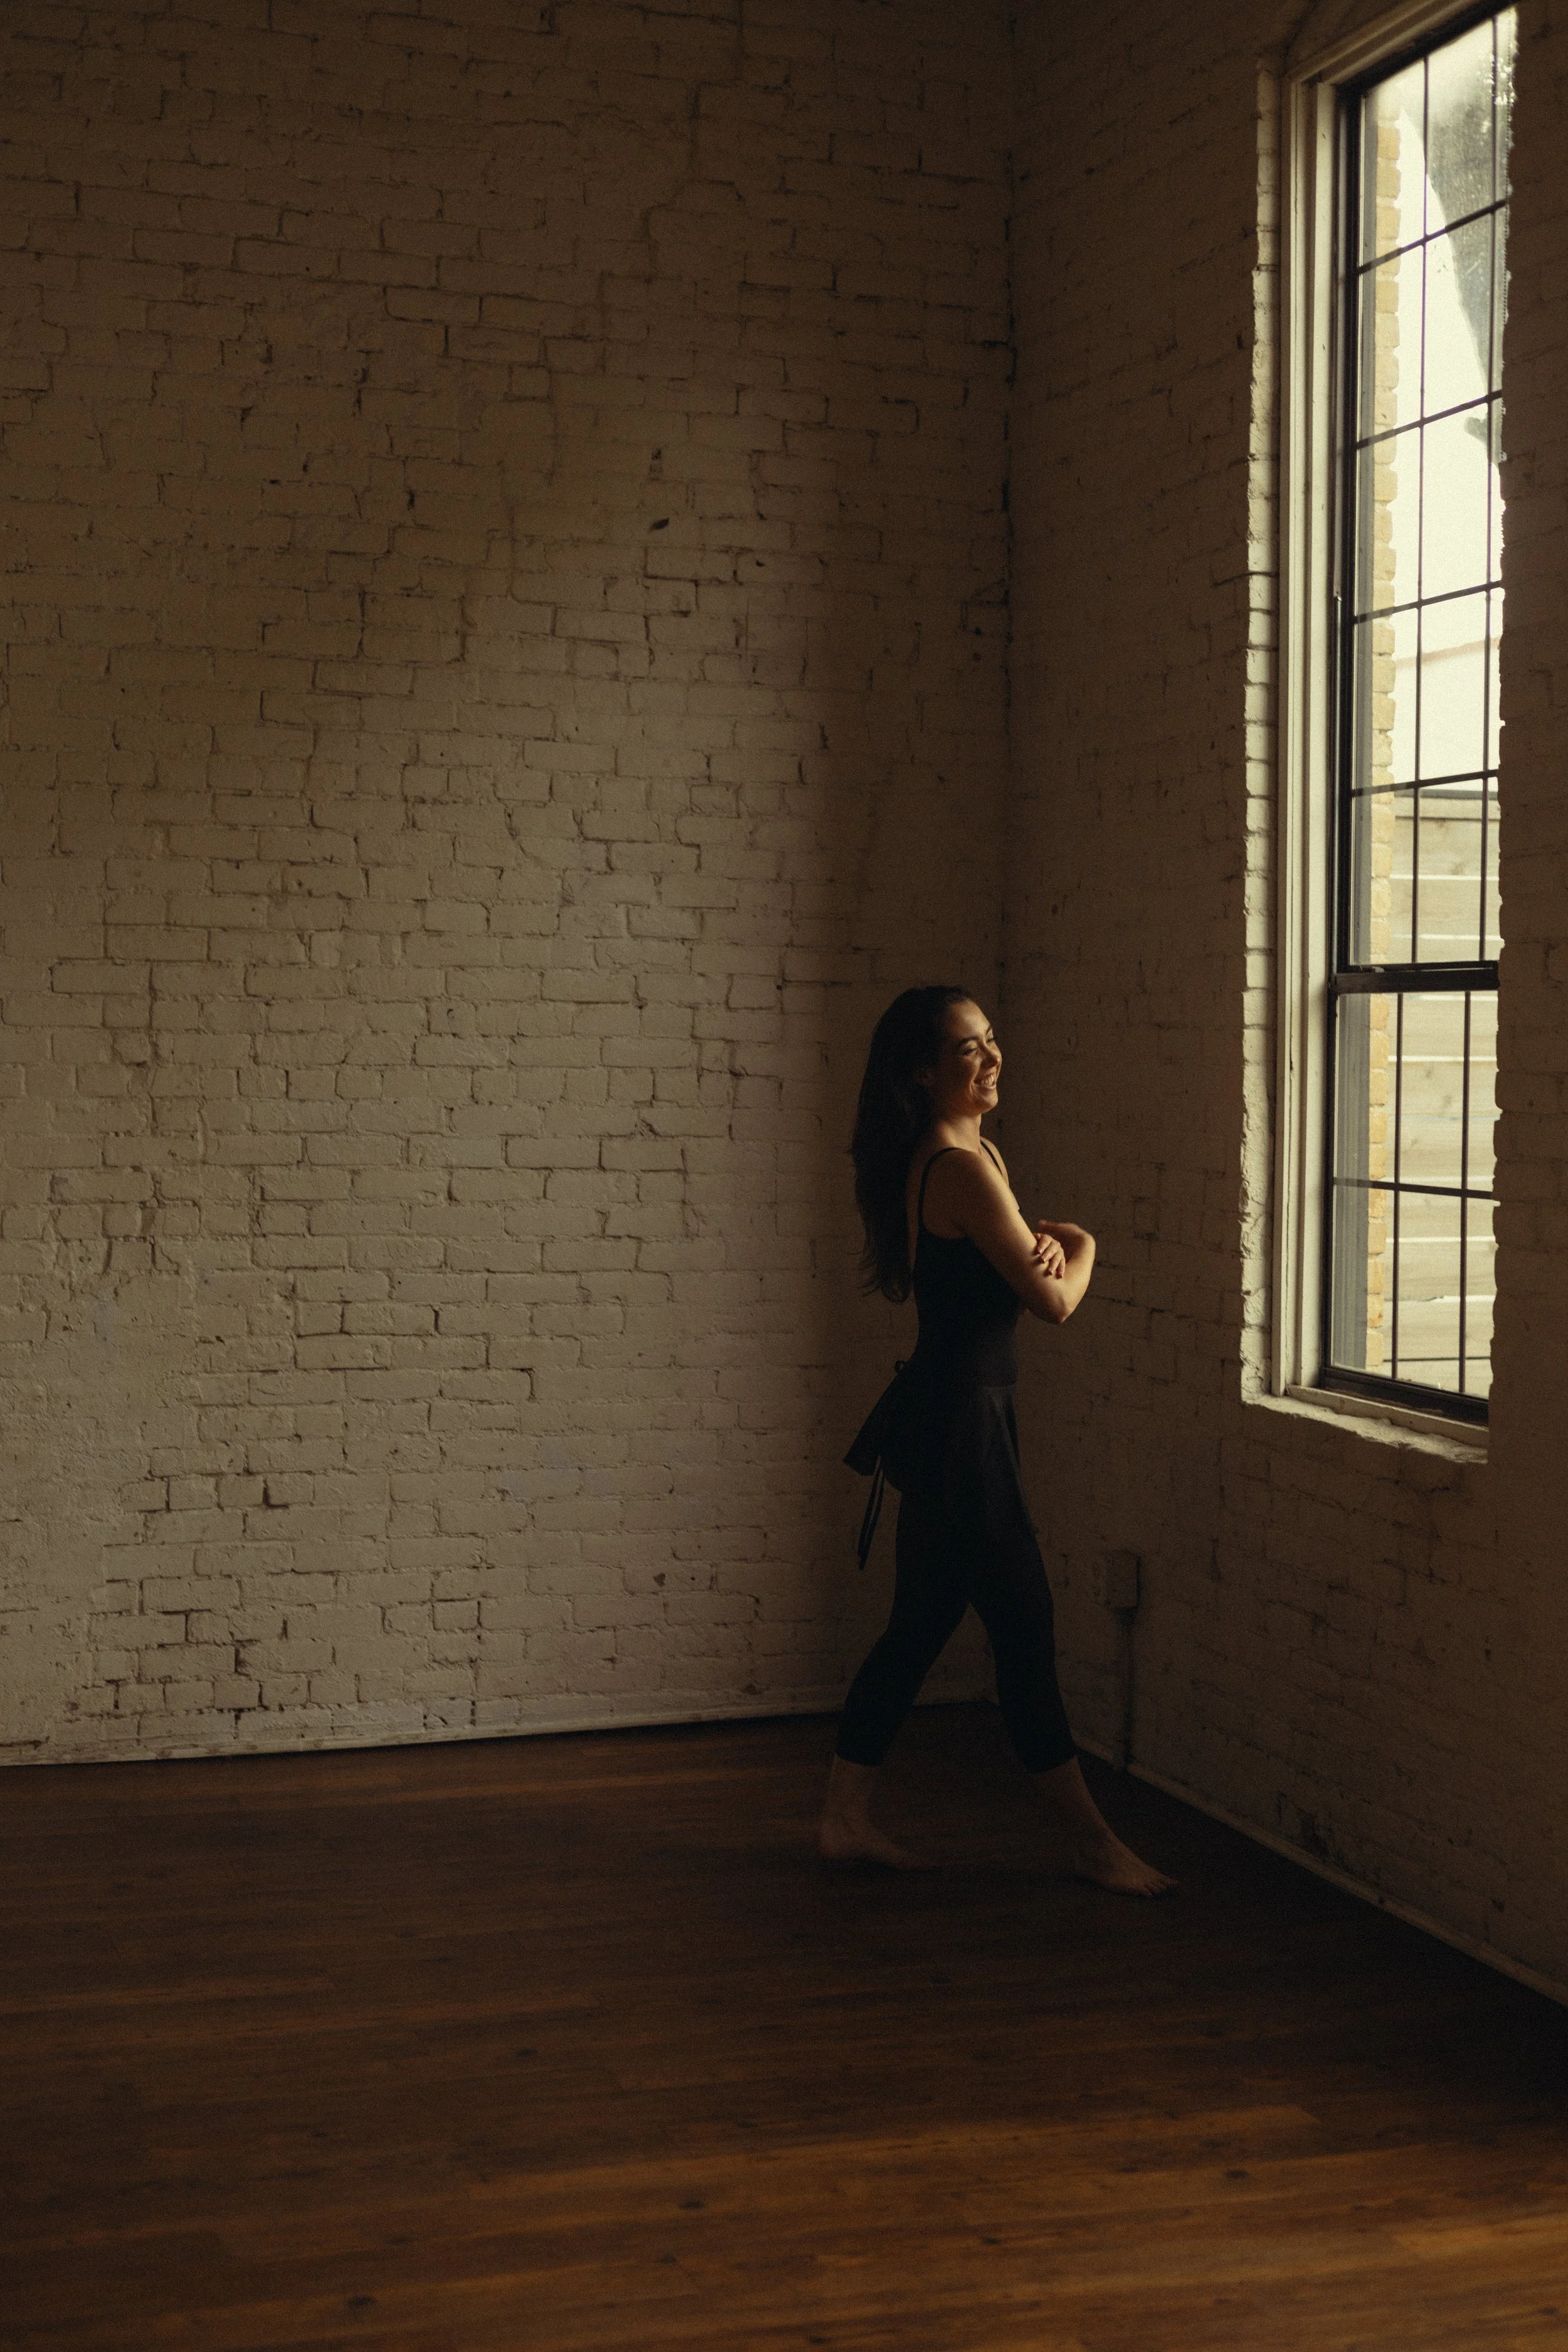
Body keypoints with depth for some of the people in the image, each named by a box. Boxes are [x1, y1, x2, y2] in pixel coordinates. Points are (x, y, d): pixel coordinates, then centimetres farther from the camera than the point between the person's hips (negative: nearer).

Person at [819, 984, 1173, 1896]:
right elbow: (1054, 1300, -16)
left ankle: (847, 1818, 22)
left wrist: (1045, 1240, -7)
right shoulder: (960, 1170, -19)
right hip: (961, 1420, -10)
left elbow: (1018, 1251, 17)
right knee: (1024, 1626, -1)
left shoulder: (971, 1150, 12)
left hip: (945, 1418, 10)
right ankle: (1093, 1840, 9)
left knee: (919, 1625, 15)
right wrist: (1076, 1252, 6)